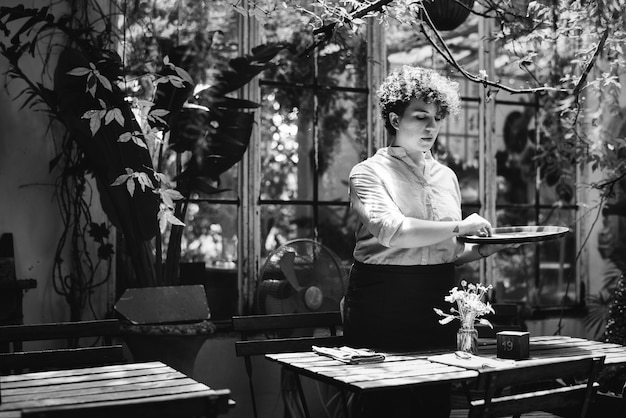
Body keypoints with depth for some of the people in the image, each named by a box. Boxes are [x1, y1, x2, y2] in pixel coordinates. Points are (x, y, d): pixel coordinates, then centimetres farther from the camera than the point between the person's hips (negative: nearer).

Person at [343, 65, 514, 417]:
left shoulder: (446, 176, 14)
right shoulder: (370, 172, -3)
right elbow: (391, 230, -20)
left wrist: (482, 250, 1)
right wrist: (459, 227, -18)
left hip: (437, 298, 5)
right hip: (382, 301, -5)